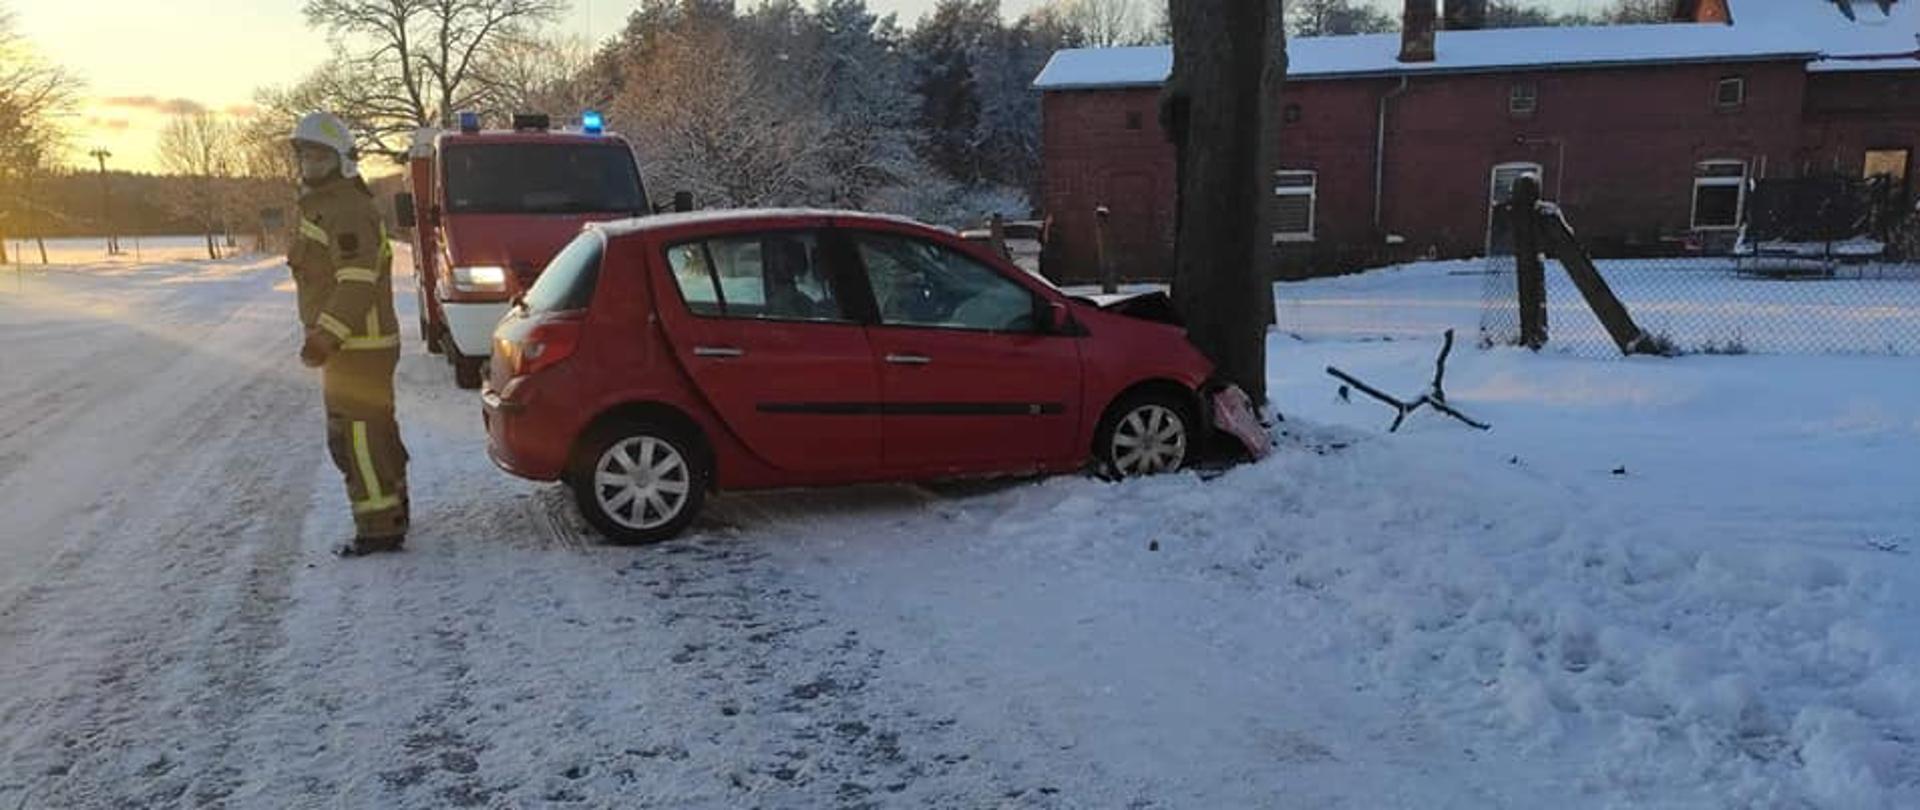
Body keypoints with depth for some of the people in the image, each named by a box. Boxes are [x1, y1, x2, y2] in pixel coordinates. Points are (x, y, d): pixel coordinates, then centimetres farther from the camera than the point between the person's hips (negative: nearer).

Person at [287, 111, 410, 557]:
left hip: (358, 347, -11)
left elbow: (358, 280, -25)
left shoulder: (346, 209, -16)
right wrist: (326, 336, 21)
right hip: (355, 343, 11)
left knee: (356, 435, -8)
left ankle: (379, 528, -2)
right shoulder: (323, 205, 18)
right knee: (375, 430, 18)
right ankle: (391, 511, 30)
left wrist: (325, 337, -29)